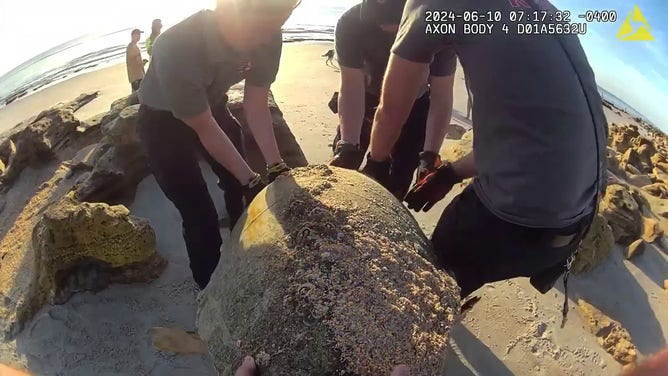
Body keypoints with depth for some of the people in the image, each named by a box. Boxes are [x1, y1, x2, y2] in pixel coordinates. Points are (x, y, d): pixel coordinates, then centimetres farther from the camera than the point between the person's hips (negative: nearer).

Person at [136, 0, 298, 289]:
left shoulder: (267, 37, -26)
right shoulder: (177, 51, -40)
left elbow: (256, 104, -16)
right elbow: (206, 130, -29)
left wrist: (276, 167, -23)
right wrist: (251, 180, -24)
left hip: (210, 105, 5)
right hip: (164, 121, -5)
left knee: (239, 188, 13)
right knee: (200, 215, -7)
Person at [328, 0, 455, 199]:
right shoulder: (351, 23, -29)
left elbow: (441, 99, -26)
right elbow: (351, 89, -28)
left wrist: (430, 156, -35)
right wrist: (348, 146, -39)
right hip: (366, 101, 1)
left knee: (398, 183, 0)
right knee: (340, 167, 2)